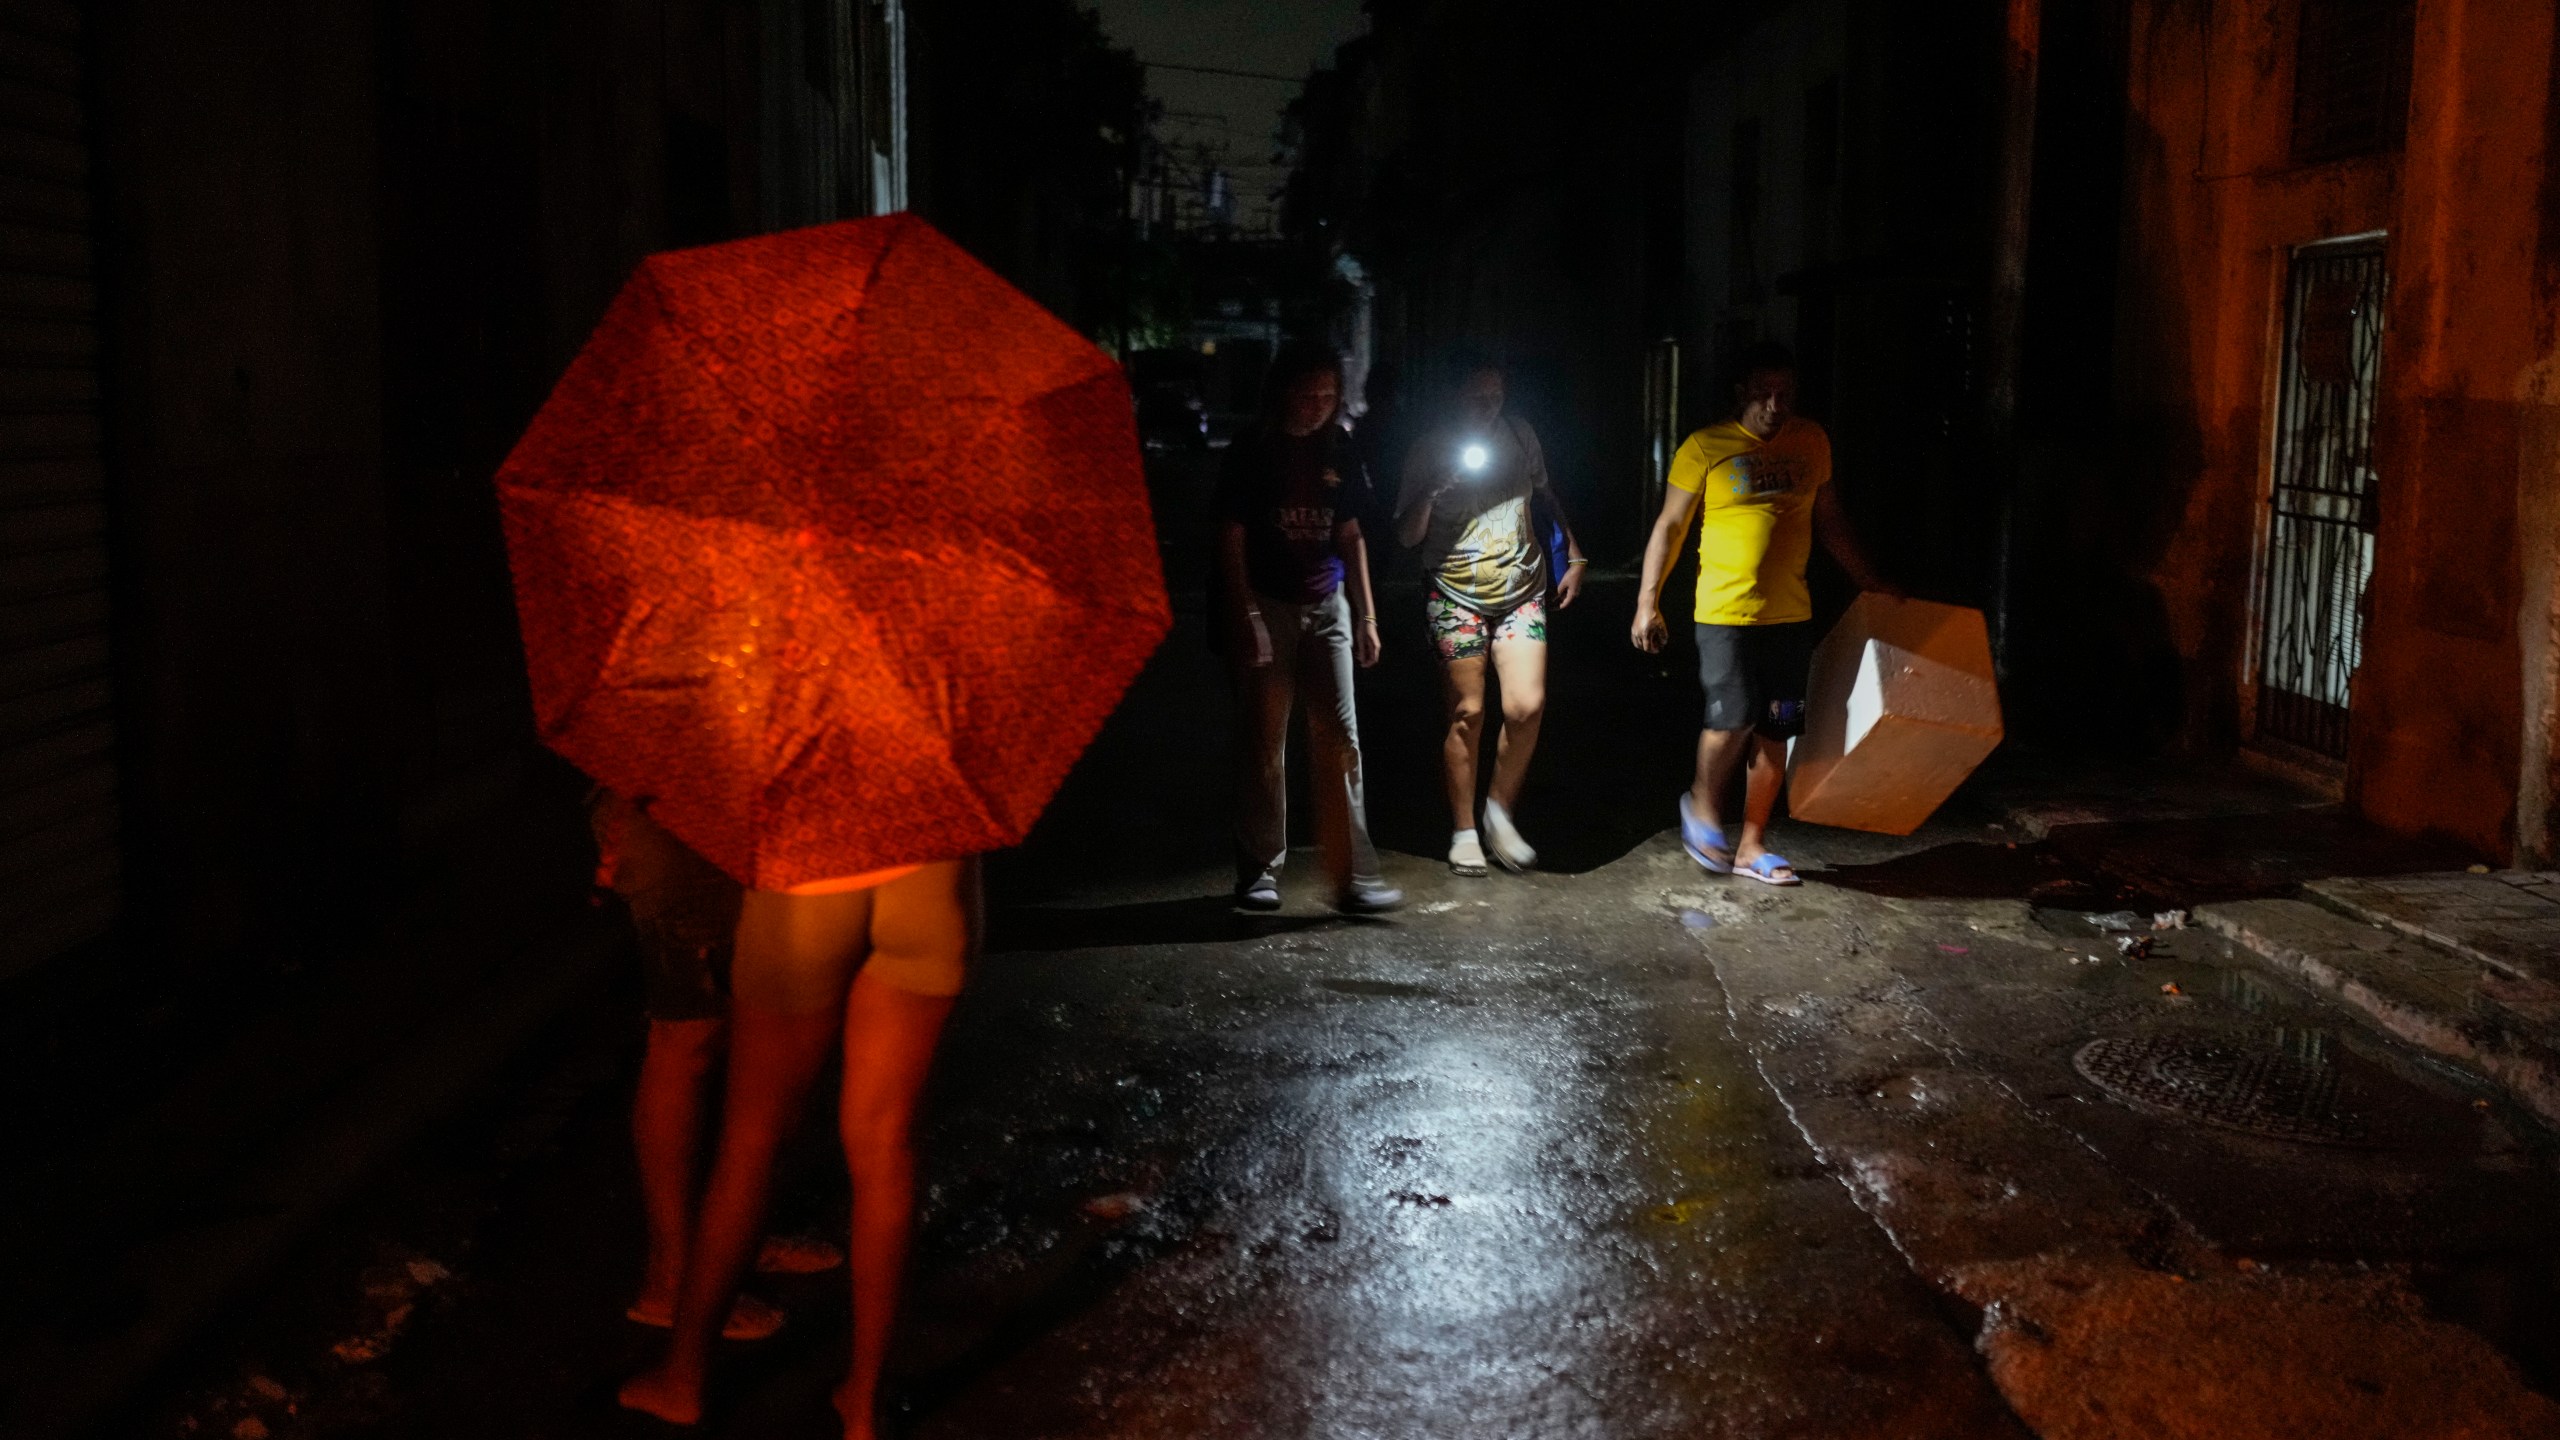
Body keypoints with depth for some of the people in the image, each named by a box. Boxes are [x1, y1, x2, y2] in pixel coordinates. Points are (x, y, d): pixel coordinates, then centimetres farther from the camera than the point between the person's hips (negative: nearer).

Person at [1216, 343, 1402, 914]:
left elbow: (1350, 535, 14)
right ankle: (1259, 872, 13)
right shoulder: (1252, 453, -5)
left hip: (1326, 605, 4)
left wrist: (1366, 614, 12)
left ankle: (1353, 877, -2)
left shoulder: (1336, 451, 8)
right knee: (1264, 742, 2)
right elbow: (1231, 540, -7)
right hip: (1267, 607, -4)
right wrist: (1245, 620, -14)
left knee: (1340, 739, -3)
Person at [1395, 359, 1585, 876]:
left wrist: (1574, 557, 16)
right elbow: (1406, 536, -3)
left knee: (1527, 706, -10)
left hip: (1522, 592, 3)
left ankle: (1500, 809, 11)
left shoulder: (1520, 435, 7)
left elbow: (1547, 496, 22)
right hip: (1457, 598, -3)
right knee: (1467, 714, -2)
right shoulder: (1429, 451, -2)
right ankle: (1464, 831, 11)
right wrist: (1432, 493, -21)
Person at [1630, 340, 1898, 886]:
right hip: (1725, 612, -4)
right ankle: (1704, 804, 17)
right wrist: (1647, 602, -6)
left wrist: (1867, 580, 17)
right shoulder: (1705, 448, -4)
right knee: (1733, 718, -12)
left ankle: (1751, 846, 16)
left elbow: (1829, 519, 19)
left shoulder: (1811, 442, 9)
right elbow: (1669, 527, -2)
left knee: (1775, 731, 5)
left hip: (1791, 614, 4)